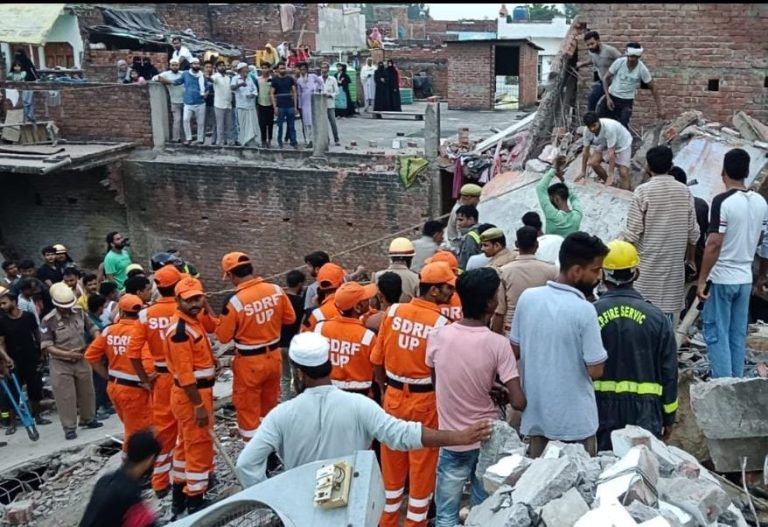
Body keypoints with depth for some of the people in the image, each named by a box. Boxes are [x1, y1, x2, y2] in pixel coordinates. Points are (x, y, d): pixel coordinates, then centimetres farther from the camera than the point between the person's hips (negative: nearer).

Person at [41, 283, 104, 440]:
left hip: (82, 360, 5)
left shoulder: (79, 313, -3)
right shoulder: (48, 320, -17)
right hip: (61, 364, -5)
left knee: (86, 392, 17)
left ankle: (88, 419, 36)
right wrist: (66, 354, -27)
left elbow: (92, 328, 7)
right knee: (65, 397, 0)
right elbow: (46, 346, -18)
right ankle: (69, 428, 9)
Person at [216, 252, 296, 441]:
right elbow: (290, 318, 4)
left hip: (249, 362, -5)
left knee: (248, 409, 11)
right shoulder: (276, 290, -9)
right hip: (274, 357, 5)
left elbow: (223, 336, -12)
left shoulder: (235, 301, -23)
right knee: (270, 404, 24)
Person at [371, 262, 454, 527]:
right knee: (422, 465, 12)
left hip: (393, 398, 4)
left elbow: (377, 360, 0)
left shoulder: (393, 311, -5)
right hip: (425, 402, -4)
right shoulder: (441, 323, -18)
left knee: (392, 462, 19)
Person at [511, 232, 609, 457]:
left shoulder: (527, 297, -7)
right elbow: (595, 370, -17)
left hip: (535, 412, 5)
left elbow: (515, 351, 4)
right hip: (575, 419, -5)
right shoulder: (584, 310, -22)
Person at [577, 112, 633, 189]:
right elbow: (586, 151, -13)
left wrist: (610, 176, -40)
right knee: (593, 162, -12)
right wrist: (583, 172, -9)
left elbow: (611, 152, -40)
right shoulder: (587, 130, -24)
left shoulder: (609, 127, -41)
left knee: (623, 173, -17)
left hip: (622, 144, -5)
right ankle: (609, 183, 11)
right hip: (605, 144, 5)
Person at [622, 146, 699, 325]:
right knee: (670, 304, 12)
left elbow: (633, 231, -14)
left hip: (648, 262, -4)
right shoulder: (684, 191, 1)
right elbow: (693, 231, 6)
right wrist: (691, 256, 21)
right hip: (674, 262, 4)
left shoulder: (643, 191, -12)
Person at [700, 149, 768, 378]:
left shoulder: (722, 201, -16)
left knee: (716, 334, 2)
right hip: (744, 279, 6)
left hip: (721, 279, -6)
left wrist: (702, 280, -14)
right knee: (738, 335, 13)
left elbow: (714, 244, -20)